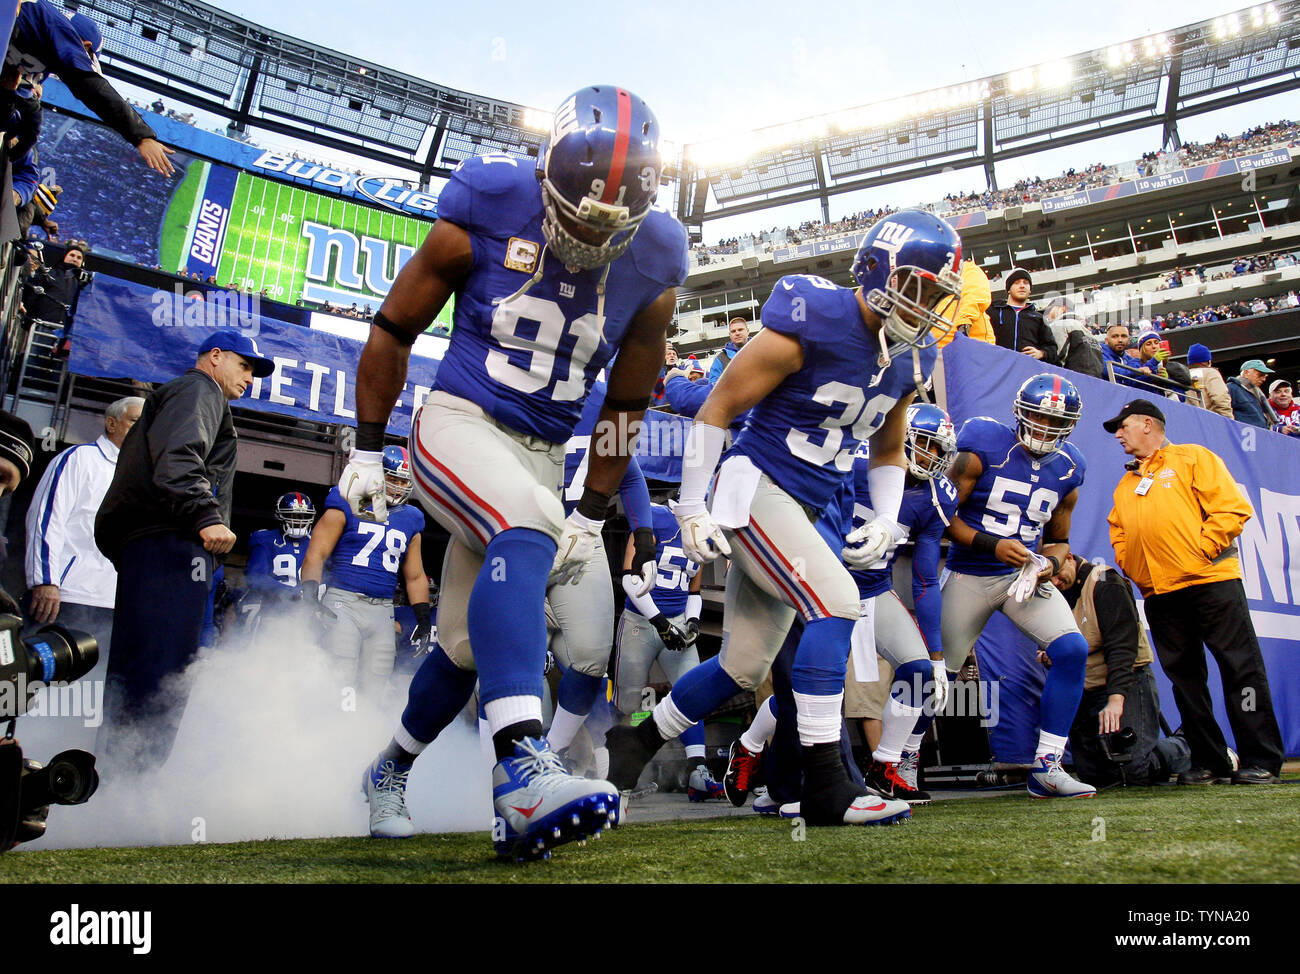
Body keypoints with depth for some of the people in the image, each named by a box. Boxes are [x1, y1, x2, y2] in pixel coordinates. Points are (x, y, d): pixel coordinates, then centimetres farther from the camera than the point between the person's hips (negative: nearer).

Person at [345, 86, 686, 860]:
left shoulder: (651, 273, -3)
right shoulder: (483, 221, -11)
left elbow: (625, 406, 7)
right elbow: (395, 331, 1)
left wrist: (592, 518, 8)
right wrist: (367, 450, 4)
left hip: (540, 456, 4)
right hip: (459, 424, -4)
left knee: (468, 643, 9)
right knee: (526, 534, -35)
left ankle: (391, 771, 35)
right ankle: (522, 768, -41)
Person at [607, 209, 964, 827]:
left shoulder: (910, 358, 7)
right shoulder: (811, 324, -16)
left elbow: (888, 451, 22)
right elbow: (717, 408, -11)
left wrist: (884, 523, 7)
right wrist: (692, 510, -11)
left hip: (801, 511, 8)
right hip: (754, 487, -8)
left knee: (744, 667, 9)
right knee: (835, 602, -21)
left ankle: (636, 741, 27)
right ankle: (823, 785, -13)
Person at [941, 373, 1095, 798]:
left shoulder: (1067, 470, 6)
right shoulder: (983, 449, -10)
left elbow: (1058, 539, 17)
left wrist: (1051, 562, -6)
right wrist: (991, 545, -22)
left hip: (1025, 575, 4)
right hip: (970, 576, -4)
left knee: (1072, 650, -15)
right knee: (938, 671, 0)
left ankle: (1046, 767, -6)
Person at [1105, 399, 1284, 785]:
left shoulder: (1193, 458, 5)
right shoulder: (1125, 484, 23)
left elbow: (1232, 508, -4)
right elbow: (1119, 536, 23)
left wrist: (1202, 550, -12)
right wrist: (1134, 570, 5)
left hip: (1211, 581, -6)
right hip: (1158, 594, 6)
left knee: (1240, 667, -4)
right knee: (1184, 677, 6)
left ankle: (1261, 760, 2)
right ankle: (1208, 762, 13)